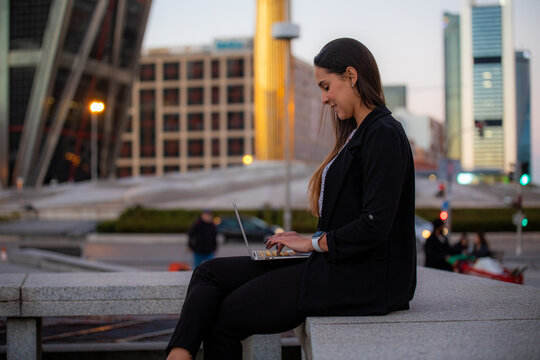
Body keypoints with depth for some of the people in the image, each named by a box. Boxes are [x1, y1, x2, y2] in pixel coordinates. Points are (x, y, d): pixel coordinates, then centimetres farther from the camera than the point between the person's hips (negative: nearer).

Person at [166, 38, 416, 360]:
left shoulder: (383, 134, -14)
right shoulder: (359, 134, 18)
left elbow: (374, 227, -22)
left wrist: (313, 243, -10)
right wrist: (305, 240, 5)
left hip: (359, 280, -10)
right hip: (338, 265, 10)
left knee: (224, 318, -7)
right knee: (211, 273, 0)